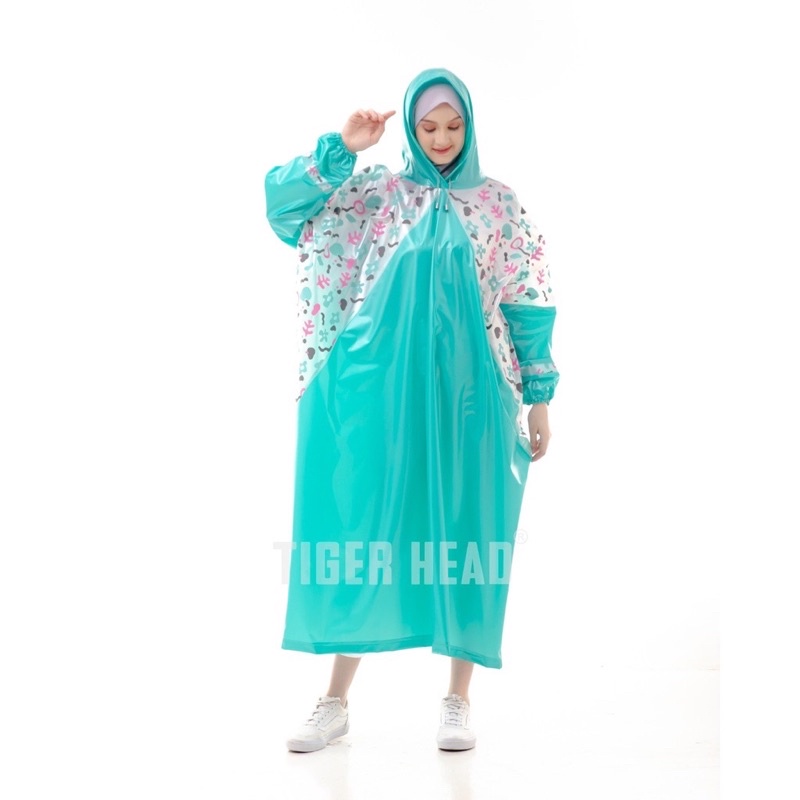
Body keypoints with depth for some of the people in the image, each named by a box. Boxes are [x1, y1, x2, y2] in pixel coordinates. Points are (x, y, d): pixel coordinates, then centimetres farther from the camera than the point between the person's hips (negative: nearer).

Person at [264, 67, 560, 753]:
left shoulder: (499, 203, 8)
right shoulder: (375, 192, 9)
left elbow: (529, 304, 6)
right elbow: (284, 202, 1)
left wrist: (539, 397, 2)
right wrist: (344, 146, -6)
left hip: (468, 392, 0)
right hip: (381, 389, 0)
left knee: (463, 532, 2)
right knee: (363, 526, 2)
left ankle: (458, 698, 16)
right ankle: (336, 699, 14)